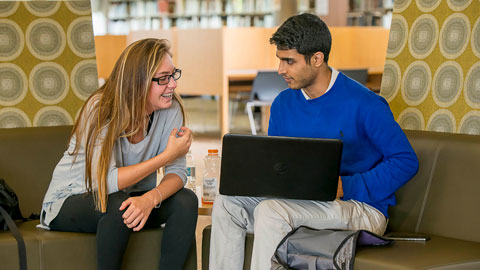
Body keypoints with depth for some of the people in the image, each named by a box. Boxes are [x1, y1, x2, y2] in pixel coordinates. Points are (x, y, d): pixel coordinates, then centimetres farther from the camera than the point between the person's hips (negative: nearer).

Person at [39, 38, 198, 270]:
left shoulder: (170, 108, -11)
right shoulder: (101, 109, -24)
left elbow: (177, 171, -16)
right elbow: (106, 181, -32)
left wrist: (150, 198, -38)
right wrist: (167, 154, -31)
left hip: (131, 197, 5)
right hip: (70, 202, -4)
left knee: (186, 200, -21)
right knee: (118, 205, -36)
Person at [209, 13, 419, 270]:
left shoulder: (364, 105, -13)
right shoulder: (283, 103, 8)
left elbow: (406, 162, -11)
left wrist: (346, 187, -19)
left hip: (362, 209, -7)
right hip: (301, 204, 7)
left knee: (271, 211, -30)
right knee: (227, 203, -12)